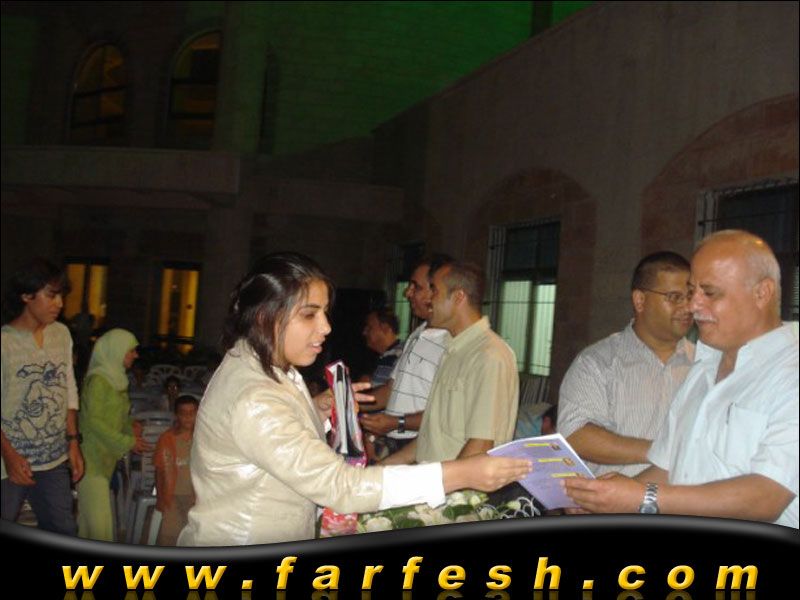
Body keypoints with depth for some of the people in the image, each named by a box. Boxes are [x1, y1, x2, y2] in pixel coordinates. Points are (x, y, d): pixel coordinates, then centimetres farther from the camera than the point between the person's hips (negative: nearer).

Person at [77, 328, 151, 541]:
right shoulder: (98, 380, -13)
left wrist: (129, 426, 2)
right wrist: (127, 442, -15)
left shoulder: (116, 379, 14)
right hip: (92, 458, -8)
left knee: (88, 517, 11)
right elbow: (93, 421, -16)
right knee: (99, 522, -9)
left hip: (106, 458, 8)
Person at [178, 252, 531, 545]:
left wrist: (320, 413, -3)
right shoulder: (252, 401, -26)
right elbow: (338, 485, -31)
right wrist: (459, 475, -33)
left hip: (270, 546, 9)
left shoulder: (266, 370, 4)